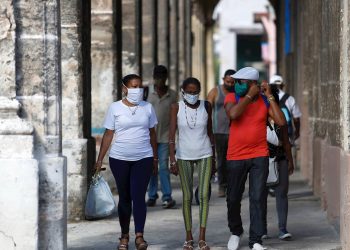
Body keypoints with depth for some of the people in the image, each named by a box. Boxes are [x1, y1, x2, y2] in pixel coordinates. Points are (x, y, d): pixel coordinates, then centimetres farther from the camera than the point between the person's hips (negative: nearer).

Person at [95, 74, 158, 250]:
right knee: (124, 198, 8)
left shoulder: (147, 108, 5)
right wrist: (100, 159, -2)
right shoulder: (115, 108, 0)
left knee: (138, 196, -11)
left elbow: (152, 133, 13)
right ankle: (124, 236, 18)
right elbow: (108, 134, 1)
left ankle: (139, 236, -13)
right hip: (119, 159, 0)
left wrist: (155, 158, 14)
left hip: (143, 158, 0)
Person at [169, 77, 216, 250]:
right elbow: (172, 135, -6)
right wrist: (172, 160, -12)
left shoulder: (206, 106, 0)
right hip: (184, 156, 0)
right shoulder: (177, 108, -5)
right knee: (187, 197, 3)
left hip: (204, 155, 1)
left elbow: (210, 132, 8)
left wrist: (213, 158, 10)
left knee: (204, 195, -8)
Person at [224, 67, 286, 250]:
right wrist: (250, 96, -18)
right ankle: (236, 232, 33)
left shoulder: (265, 100, 1)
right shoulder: (232, 98, -3)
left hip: (260, 156, 0)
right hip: (236, 157, 0)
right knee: (233, 199, 8)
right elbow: (233, 114, -25)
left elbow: (281, 122, -11)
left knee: (257, 199, -6)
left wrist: (269, 96, -11)